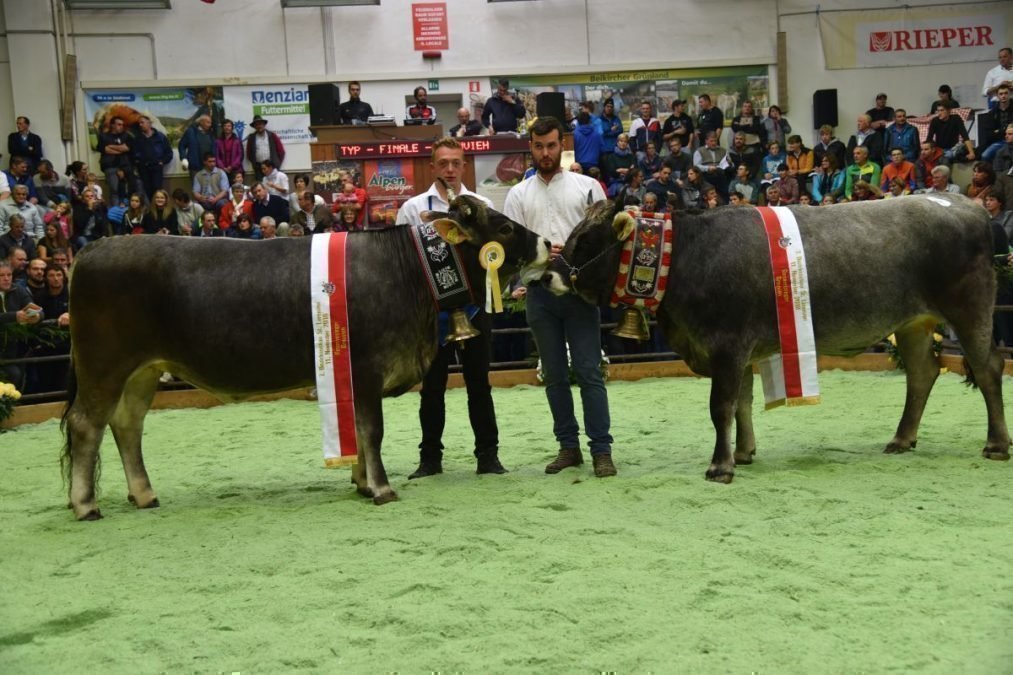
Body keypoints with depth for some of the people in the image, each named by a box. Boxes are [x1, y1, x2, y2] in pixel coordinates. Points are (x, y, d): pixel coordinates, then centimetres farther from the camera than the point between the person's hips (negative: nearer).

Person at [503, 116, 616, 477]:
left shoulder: (587, 186, 7)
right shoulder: (518, 194, 12)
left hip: (580, 289, -2)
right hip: (540, 292, 2)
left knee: (589, 371, -5)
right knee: (554, 375, 7)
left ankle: (601, 450, -2)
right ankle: (568, 446, 16)